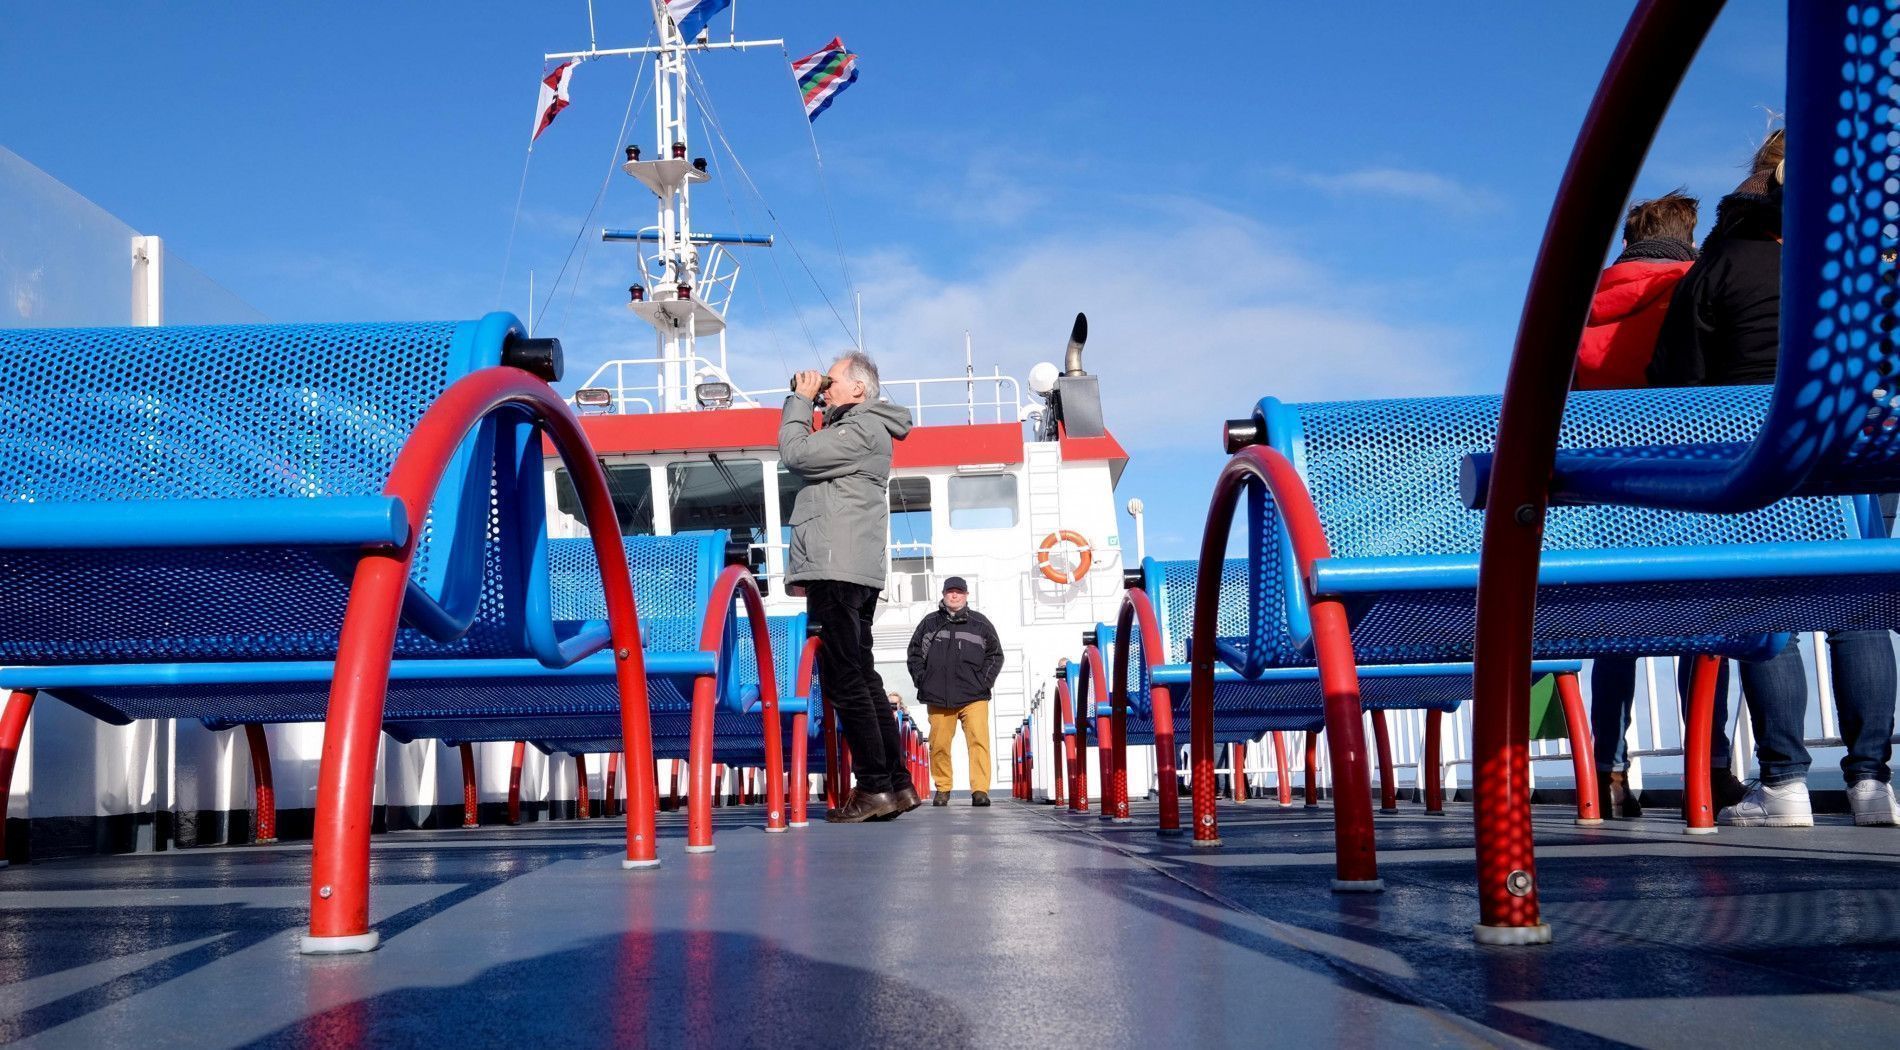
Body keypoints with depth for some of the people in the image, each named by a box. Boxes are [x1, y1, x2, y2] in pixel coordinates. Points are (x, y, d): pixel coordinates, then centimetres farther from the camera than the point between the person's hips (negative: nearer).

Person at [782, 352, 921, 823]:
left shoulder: (862, 429, -10)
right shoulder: (858, 429, 23)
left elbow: (794, 454, -15)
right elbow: (811, 456, 22)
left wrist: (801, 401, -1)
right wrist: (807, 403, 15)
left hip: (837, 573, -11)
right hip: (853, 572, 11)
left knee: (844, 680, -10)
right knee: (862, 677, 11)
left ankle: (875, 787, -10)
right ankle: (898, 783, 12)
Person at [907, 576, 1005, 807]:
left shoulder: (980, 623, 10)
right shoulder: (929, 624, 12)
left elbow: (995, 655, 14)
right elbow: (914, 654, 18)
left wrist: (985, 681, 3)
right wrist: (922, 681, 5)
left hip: (974, 696, -1)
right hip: (938, 698, 1)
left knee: (979, 741, -13)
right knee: (939, 745, 2)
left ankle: (980, 790, -13)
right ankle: (942, 788, 17)